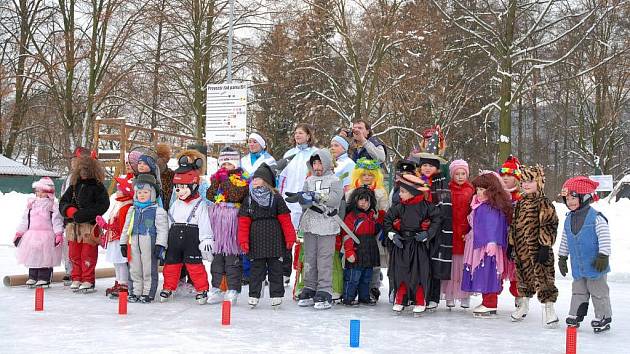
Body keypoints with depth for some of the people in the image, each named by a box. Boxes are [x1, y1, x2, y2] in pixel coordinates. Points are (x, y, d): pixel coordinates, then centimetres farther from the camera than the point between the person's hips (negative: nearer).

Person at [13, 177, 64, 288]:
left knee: (46, 258, -2)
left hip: (47, 236, -5)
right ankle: (32, 277, 18)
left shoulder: (53, 205, -4)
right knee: (32, 257, 9)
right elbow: (25, 219, 14)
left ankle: (44, 278, 5)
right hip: (32, 235, 5)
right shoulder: (31, 204, 10)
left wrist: (59, 234, -18)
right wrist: (19, 233, 12)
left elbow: (57, 220, -9)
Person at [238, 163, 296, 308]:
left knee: (275, 268, 5)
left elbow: (285, 219, 0)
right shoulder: (249, 199, 6)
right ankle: (254, 295, 11)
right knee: (256, 268, 6)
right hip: (255, 239, 2)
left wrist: (290, 238, -4)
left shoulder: (276, 198, 0)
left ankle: (276, 294, 11)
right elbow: (244, 222, 5)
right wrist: (243, 241, -1)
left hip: (274, 238, -1)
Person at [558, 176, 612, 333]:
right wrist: (562, 258, 18)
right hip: (578, 266, 6)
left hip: (595, 265, -6)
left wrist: (603, 256, -20)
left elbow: (604, 237, -17)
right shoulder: (569, 220, 7)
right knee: (578, 292, 15)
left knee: (599, 292, 4)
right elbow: (564, 241, 16)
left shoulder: (596, 217, -15)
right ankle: (574, 316, 22)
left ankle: (603, 317, 15)